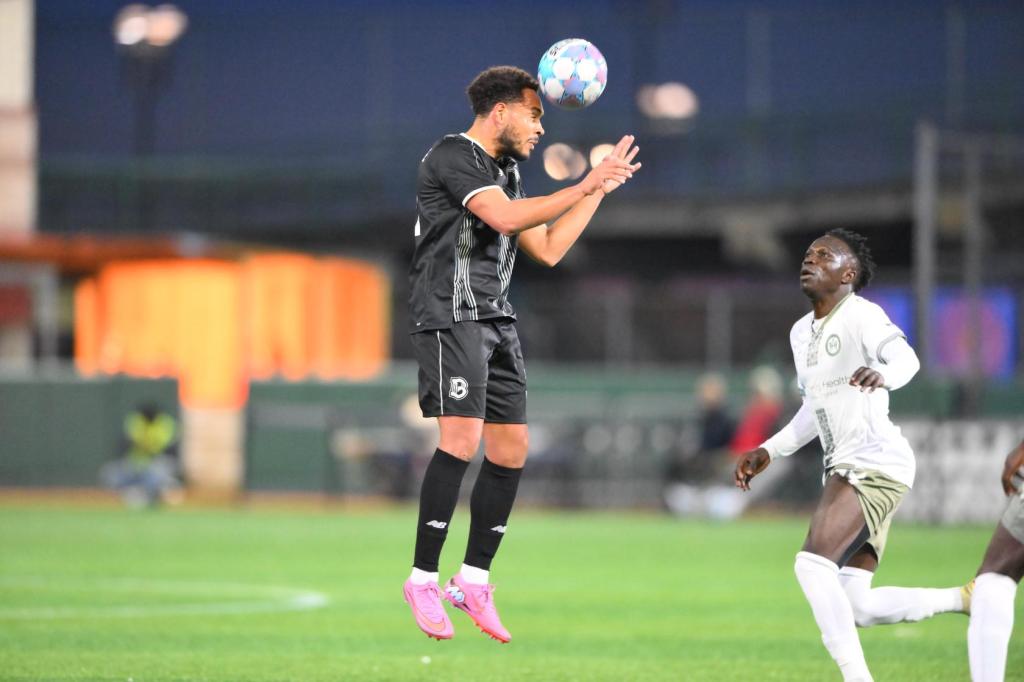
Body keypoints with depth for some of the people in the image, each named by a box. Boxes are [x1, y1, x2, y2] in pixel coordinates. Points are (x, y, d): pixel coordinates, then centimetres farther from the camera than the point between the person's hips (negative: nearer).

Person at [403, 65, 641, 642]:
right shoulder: (453, 155, -7)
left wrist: (601, 188, 21)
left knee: (511, 450, 3)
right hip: (450, 315, -9)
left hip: (497, 322, 9)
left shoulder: (506, 173, 21)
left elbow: (548, 249, 21)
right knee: (461, 441, -20)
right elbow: (504, 218, -20)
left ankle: (474, 582, 12)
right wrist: (584, 188, -17)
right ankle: (423, 580, -14)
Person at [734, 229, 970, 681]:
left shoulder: (860, 316, -10)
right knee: (857, 607, 2)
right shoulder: (802, 333, 17)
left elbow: (905, 357, -30)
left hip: (875, 463, -9)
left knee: (813, 563, -23)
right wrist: (768, 452, 23)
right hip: (845, 470, 9)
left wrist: (884, 375, -53)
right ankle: (966, 599, 17)